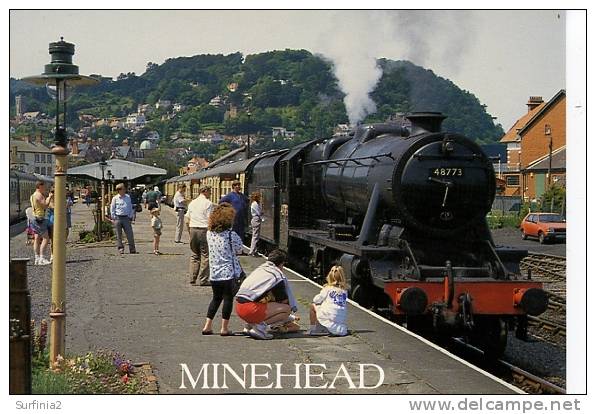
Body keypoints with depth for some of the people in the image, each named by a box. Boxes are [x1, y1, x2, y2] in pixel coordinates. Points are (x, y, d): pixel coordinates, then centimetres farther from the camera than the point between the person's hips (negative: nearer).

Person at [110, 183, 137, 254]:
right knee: (119, 235, 3)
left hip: (126, 218, 2)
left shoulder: (128, 197, 10)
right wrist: (114, 218, -1)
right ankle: (121, 249, 10)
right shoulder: (115, 198, 2)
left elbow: (130, 207, 15)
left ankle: (132, 249, 0)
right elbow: (112, 208, 5)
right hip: (118, 218, -2)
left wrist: (130, 216, 8)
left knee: (130, 234, -4)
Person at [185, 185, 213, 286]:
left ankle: (192, 279, 15)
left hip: (193, 229, 6)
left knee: (194, 255, 14)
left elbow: (187, 220, 14)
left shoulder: (192, 203, 13)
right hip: (204, 229, -6)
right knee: (205, 255, 1)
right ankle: (203, 280, 2)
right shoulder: (208, 203, -7)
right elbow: (210, 220, -12)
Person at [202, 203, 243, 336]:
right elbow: (239, 249, -3)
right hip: (229, 272, -5)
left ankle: (207, 326, 18)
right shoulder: (231, 235, -15)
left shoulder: (209, 233, 1)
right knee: (228, 299, 5)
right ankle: (224, 328, 8)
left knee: (216, 298, 19)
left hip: (213, 273, 5)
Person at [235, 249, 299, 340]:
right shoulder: (278, 275, 3)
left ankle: (249, 325, 13)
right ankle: (261, 327, -14)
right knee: (287, 308, 0)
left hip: (239, 307, 9)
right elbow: (284, 301, 9)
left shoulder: (259, 269, 26)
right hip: (251, 308, -8)